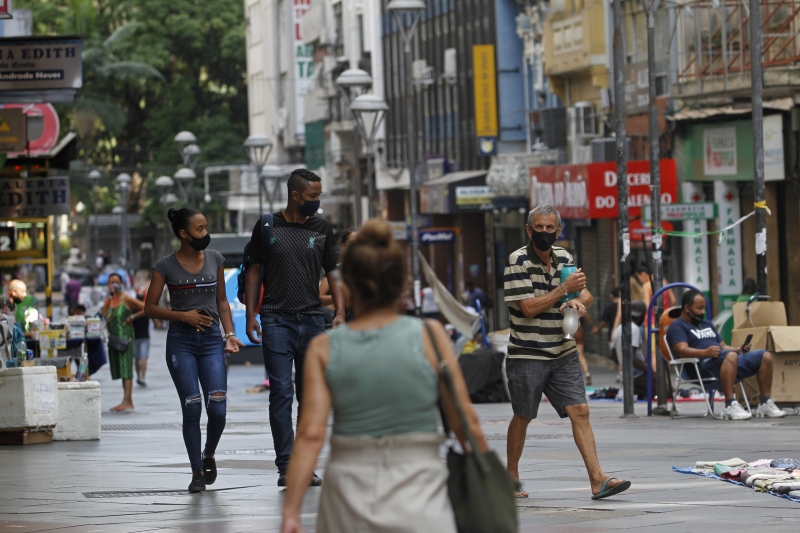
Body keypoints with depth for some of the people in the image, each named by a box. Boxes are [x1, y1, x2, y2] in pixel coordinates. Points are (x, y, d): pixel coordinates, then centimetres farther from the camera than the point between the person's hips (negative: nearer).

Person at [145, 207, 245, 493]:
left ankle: (209, 455, 21)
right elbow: (150, 308, 0)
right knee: (192, 408, -6)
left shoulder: (215, 259, 8)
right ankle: (197, 471, 7)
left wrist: (229, 334, 3)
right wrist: (183, 316, -11)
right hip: (180, 341, -2)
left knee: (217, 408, -8)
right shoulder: (165, 266, -3)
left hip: (211, 340, 2)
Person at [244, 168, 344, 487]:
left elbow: (332, 273, 11)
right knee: (281, 392, -8)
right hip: (277, 320, -3)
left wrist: (340, 312, -2)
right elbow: (254, 271, 6)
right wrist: (250, 316, -1)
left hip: (313, 319, 3)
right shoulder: (268, 227, 3)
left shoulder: (322, 229, 9)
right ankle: (285, 466, -8)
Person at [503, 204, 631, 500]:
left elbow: (586, 294, 15)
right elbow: (528, 307, -17)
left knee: (580, 411, -6)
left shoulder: (563, 257, 9)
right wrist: (564, 289, -19)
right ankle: (512, 477, 24)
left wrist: (578, 301, -8)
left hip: (563, 354, 5)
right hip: (527, 355, -5)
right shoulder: (518, 261, -9)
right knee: (522, 417, 6)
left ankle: (598, 480, -11)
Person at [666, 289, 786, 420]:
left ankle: (765, 404, -6)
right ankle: (730, 406, -46)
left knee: (765, 356, -5)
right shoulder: (677, 327, 7)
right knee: (730, 356, -39)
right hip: (703, 366, -8)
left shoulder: (707, 324, 33)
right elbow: (681, 350, -11)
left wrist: (739, 350, 8)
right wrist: (705, 353, -29)